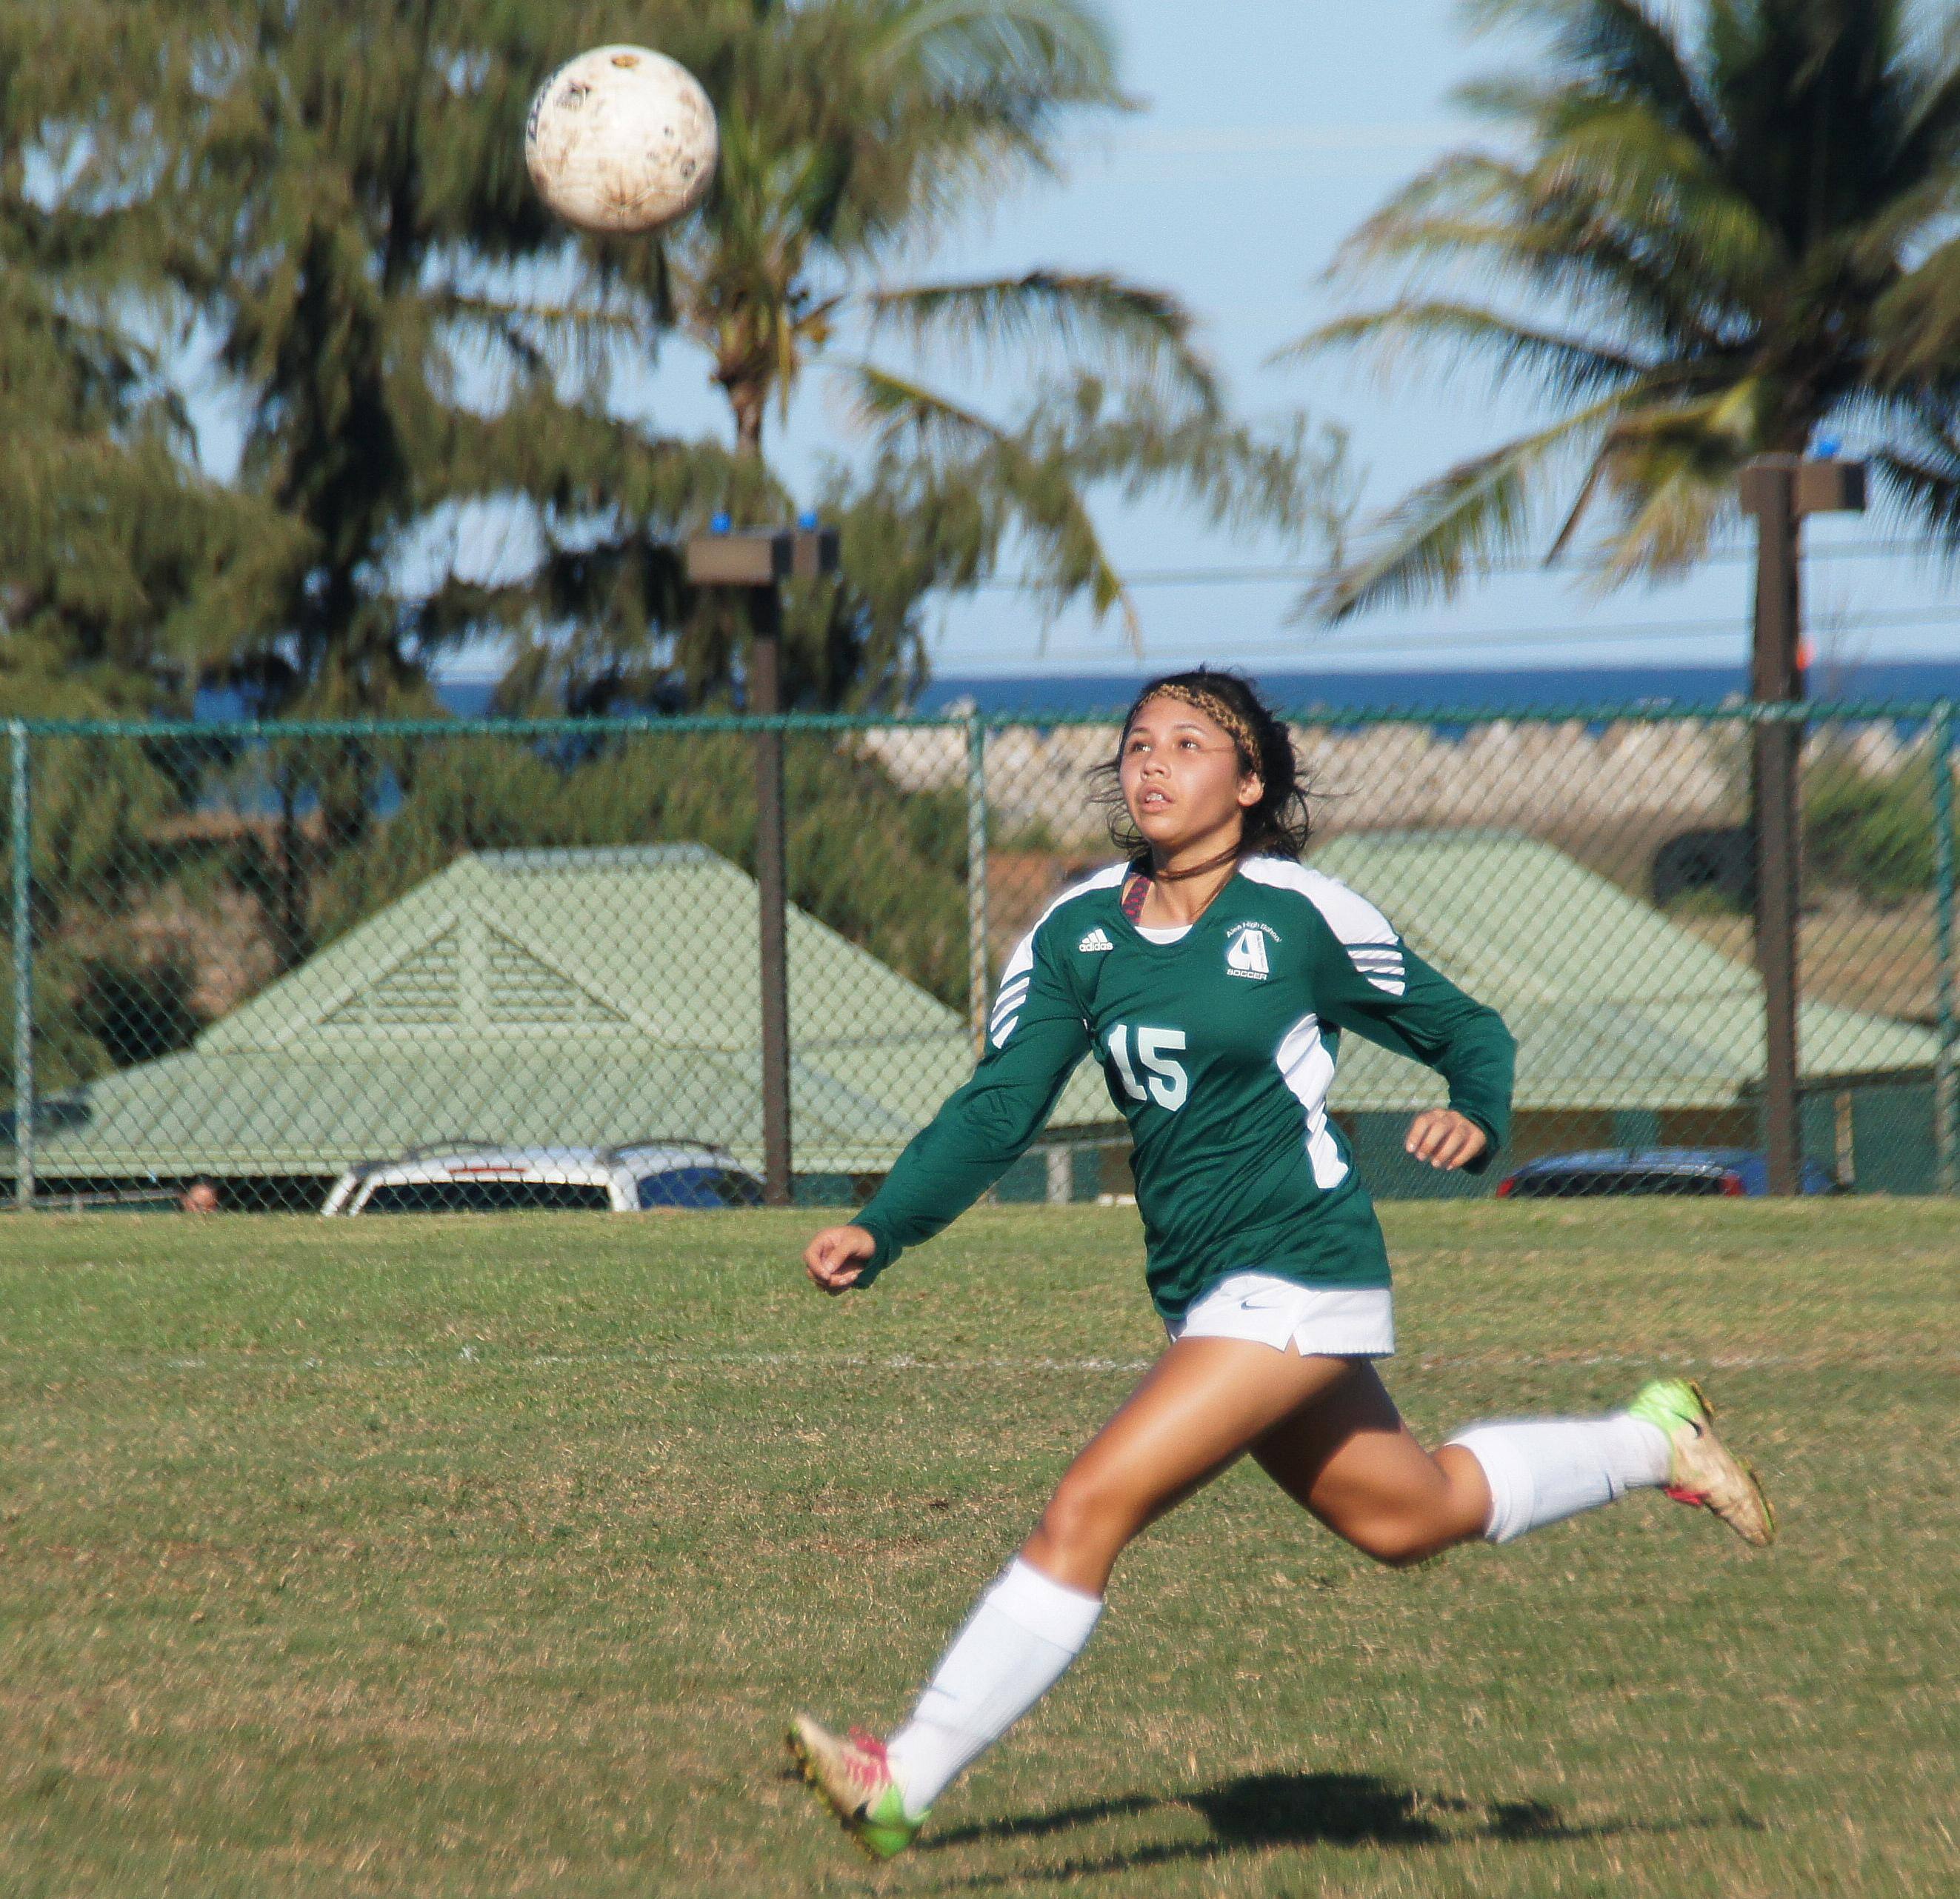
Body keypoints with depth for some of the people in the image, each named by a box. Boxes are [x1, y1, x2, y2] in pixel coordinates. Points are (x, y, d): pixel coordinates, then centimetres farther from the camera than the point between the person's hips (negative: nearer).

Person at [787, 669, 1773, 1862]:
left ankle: (906, 1783, -16)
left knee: (1088, 1510, -17)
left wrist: (1478, 1123, -18)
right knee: (1408, 1515, 23)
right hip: (1199, 1291, 7)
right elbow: (999, 1107, 2)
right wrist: (880, 1233, -11)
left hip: (1299, 1270, -7)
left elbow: (1470, 1031, 3)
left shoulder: (1299, 914, -8)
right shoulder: (1076, 933, 6)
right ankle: (1653, 1441, 44)